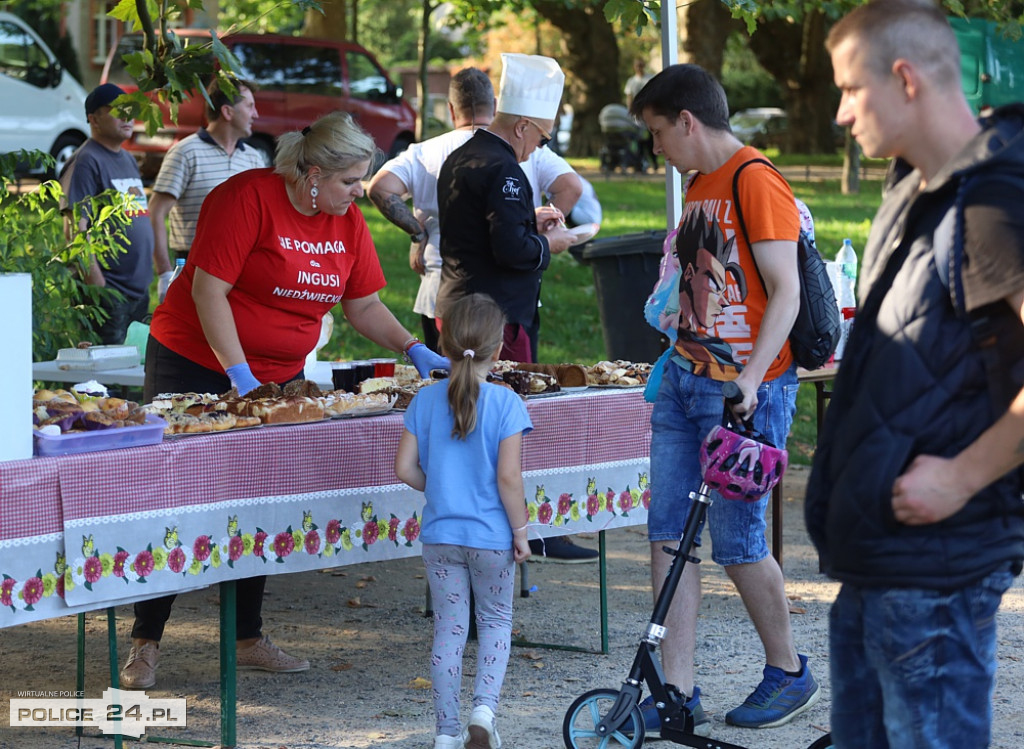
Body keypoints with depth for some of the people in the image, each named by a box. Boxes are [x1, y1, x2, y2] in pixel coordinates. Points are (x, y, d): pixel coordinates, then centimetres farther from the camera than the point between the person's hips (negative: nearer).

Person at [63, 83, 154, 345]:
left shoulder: (128, 160, 18)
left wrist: (161, 274, 20)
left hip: (139, 288, 9)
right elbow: (75, 227, -17)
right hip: (109, 291, -9)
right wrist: (96, 282, -22)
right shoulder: (87, 161, -10)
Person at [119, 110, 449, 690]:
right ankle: (145, 643, 2)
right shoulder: (247, 198, -18)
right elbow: (209, 289, -21)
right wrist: (239, 375, -24)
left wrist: (414, 349, -4)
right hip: (196, 365, -6)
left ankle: (249, 638, 16)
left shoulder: (347, 221, 4)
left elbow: (364, 305, 11)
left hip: (278, 378, 6)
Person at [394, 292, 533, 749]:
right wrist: (520, 531, -6)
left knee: (448, 628, 9)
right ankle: (484, 707, -3)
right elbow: (508, 476, -16)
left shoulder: (426, 401, -2)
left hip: (440, 536, 3)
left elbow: (405, 468, -1)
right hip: (491, 535, -2)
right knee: (496, 620, 15)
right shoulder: (505, 403, -13)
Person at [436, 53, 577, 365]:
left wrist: (529, 220, 19)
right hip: (498, 315, -10)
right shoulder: (502, 170, -17)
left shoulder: (459, 158, 13)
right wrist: (548, 243, -5)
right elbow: (512, 250, -24)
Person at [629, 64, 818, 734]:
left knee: (737, 543, -2)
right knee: (669, 532, 2)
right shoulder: (700, 186, 16)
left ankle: (790, 674, 19)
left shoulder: (757, 181, -13)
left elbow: (785, 290, -18)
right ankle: (680, 694, 5)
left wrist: (750, 378, -26)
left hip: (746, 390, -9)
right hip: (686, 378, 9)